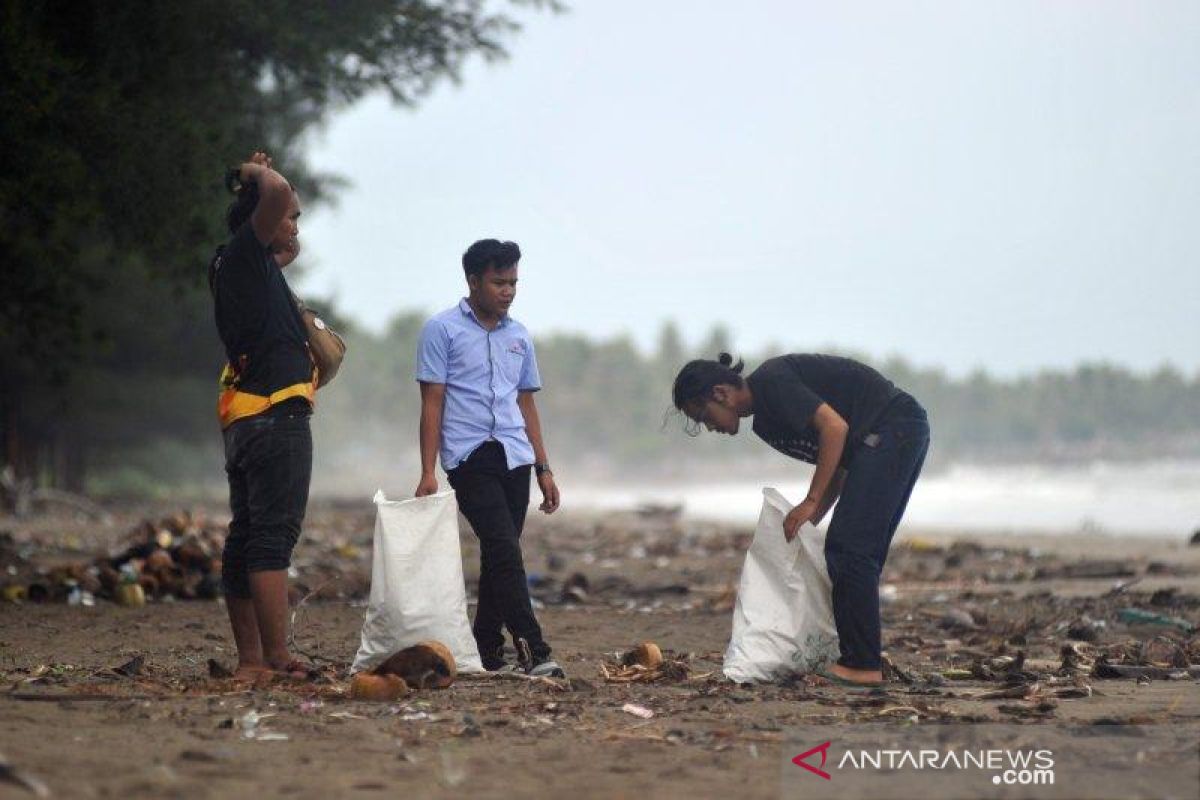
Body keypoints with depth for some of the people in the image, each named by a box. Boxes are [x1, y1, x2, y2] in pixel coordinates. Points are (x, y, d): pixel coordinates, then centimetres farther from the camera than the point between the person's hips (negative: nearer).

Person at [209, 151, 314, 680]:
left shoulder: (250, 264, 20)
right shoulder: (245, 254, -7)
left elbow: (291, 251, 41)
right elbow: (277, 192, -23)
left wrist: (254, 174, 32)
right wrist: (258, 174, -1)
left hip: (245, 420, 10)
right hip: (275, 416, -10)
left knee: (246, 539, 8)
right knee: (274, 537, -13)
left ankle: (250, 660, 12)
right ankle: (277, 661, -17)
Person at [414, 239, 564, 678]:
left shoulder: (519, 336, 17)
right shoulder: (442, 330, 1)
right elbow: (432, 403, -2)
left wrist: (543, 468, 16)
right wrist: (428, 473, -8)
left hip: (515, 458, 6)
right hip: (469, 456, -6)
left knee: (499, 555, 6)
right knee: (504, 548, -17)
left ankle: (486, 649, 14)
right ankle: (532, 650, -22)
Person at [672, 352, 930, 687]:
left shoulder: (770, 382, -13)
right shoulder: (765, 422, 16)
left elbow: (835, 427, -21)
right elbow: (837, 467, 20)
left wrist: (811, 503, -17)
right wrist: (807, 522, 10)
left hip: (893, 428, -10)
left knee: (849, 547, -11)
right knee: (860, 552, 10)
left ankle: (864, 665, -11)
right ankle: (859, 657, 12)